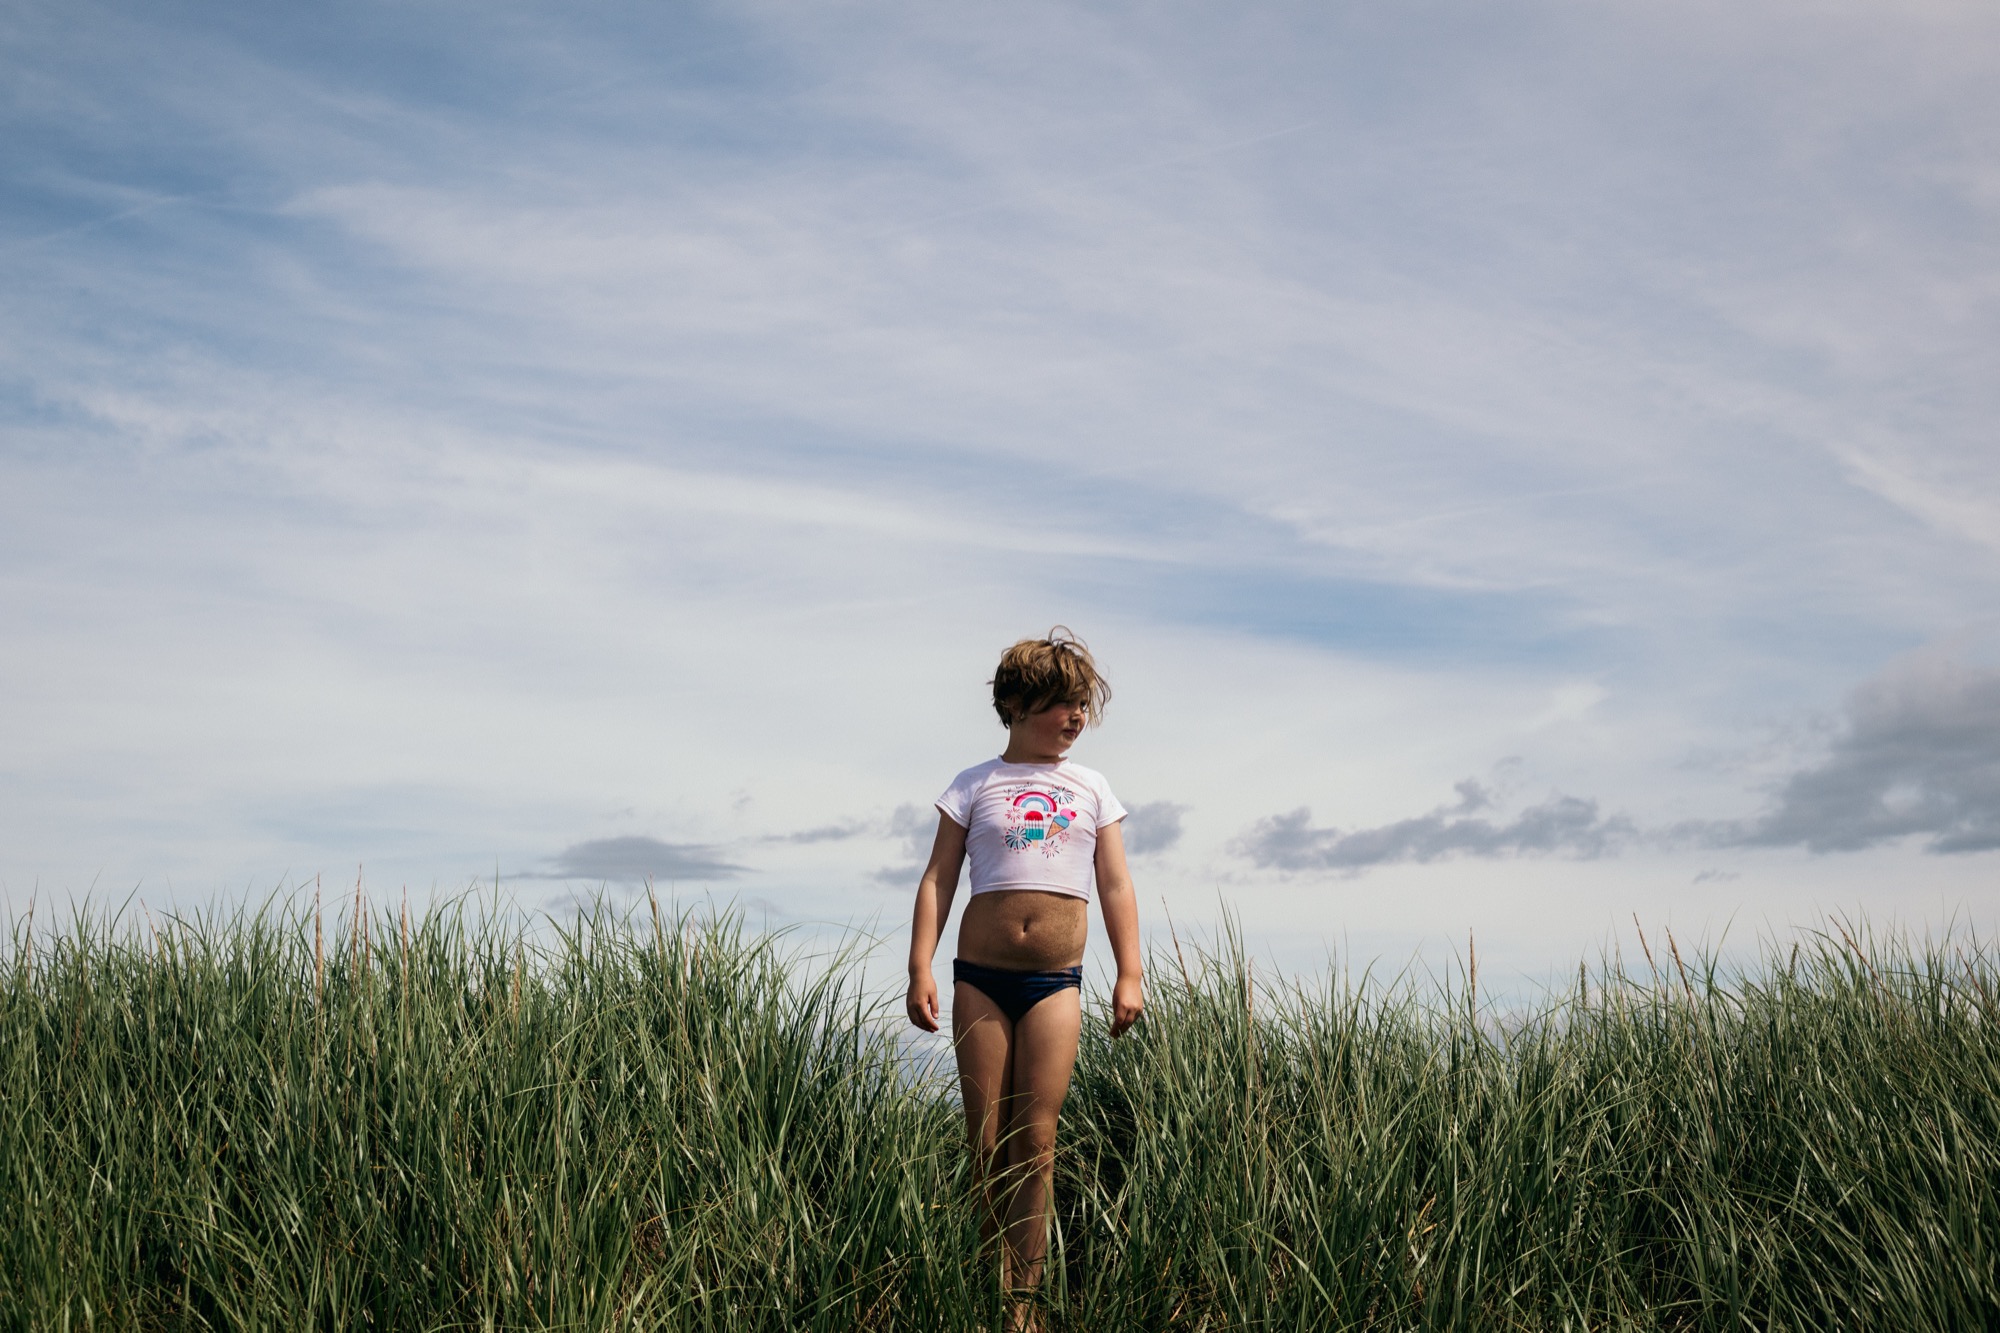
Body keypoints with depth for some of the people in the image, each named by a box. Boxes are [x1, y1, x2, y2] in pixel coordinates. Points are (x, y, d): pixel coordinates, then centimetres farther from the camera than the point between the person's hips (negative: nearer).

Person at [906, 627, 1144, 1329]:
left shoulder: (1092, 789, 11)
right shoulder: (975, 786, 6)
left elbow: (1116, 887, 10)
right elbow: (938, 880, 3)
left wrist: (1129, 974, 3)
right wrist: (921, 968, -5)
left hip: (1056, 982, 1)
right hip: (981, 977, -1)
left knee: (1035, 1138, -3)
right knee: (987, 1140, 3)